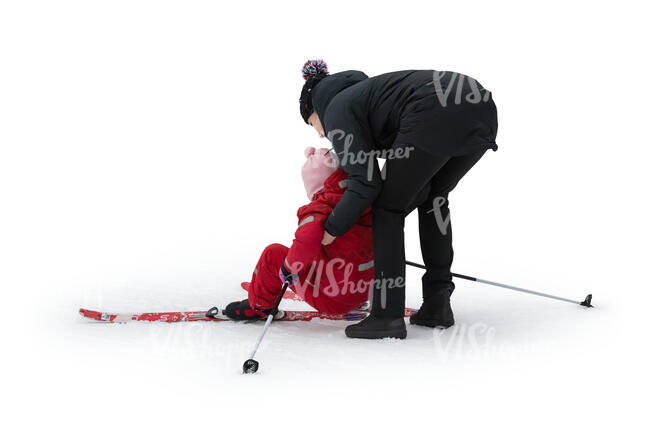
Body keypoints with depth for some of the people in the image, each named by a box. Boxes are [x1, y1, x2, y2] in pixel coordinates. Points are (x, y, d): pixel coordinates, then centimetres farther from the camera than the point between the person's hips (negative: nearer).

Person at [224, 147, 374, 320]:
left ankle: (258, 306, 22)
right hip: (364, 294, 7)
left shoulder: (317, 210, -22)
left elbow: (309, 237, -42)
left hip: (333, 302, -7)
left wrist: (288, 268, -24)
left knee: (273, 254, 2)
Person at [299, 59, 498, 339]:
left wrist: (331, 230, 13)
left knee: (388, 207, 8)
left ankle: (387, 316, 7)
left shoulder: (337, 109, 13)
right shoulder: (364, 89, 36)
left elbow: (365, 183, 2)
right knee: (432, 199, 27)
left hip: (437, 116, -9)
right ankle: (437, 304, 25)